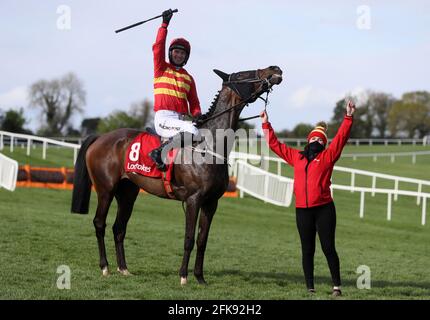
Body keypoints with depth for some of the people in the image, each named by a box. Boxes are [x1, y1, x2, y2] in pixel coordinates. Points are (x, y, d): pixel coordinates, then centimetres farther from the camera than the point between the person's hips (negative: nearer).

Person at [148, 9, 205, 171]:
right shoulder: (161, 68, 10)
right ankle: (160, 153, -23)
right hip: (163, 118, -6)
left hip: (180, 120, 6)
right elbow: (158, 48, -4)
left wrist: (196, 115, -3)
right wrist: (164, 25, -8)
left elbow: (194, 103, 19)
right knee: (192, 132, -31)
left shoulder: (188, 78, 21)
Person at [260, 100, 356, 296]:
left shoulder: (327, 156, 5)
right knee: (307, 250, 7)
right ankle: (310, 288, 11)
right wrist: (266, 125, 24)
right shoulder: (297, 157, 15)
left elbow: (341, 137, -5)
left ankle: (336, 286, 4)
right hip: (302, 211, 3)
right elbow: (275, 145, 22)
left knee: (328, 248, -3)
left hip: (324, 208, -3)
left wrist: (348, 118, -13)